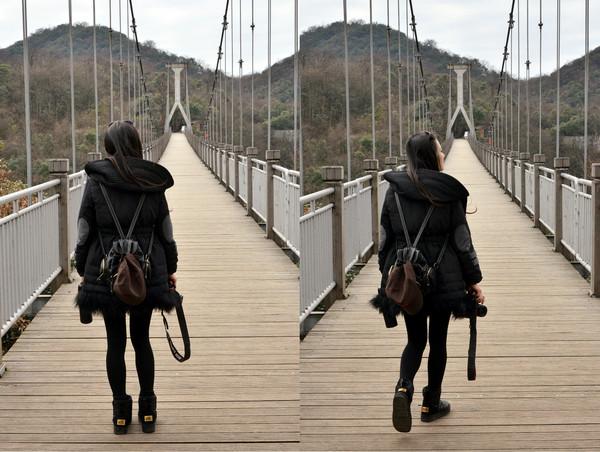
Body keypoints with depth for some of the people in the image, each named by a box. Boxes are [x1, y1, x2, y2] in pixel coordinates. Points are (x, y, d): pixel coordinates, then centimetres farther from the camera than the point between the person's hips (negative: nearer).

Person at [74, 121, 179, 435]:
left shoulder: (95, 181, -5)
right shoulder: (152, 182, -1)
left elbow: (85, 230, -2)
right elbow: (166, 230, 4)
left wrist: (82, 269, 8)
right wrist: (170, 269, 14)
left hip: (106, 273, -1)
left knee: (115, 342, 8)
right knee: (141, 339, 13)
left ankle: (120, 409, 15)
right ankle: (147, 408, 19)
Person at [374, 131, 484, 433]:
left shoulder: (394, 190, 1)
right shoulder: (448, 191, -7)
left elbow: (385, 237, 5)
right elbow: (462, 238, -5)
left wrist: (386, 273, 15)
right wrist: (473, 279, 2)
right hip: (443, 278, -2)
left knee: (415, 339, 15)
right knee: (438, 339, 13)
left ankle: (404, 387, -12)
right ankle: (431, 404, 21)